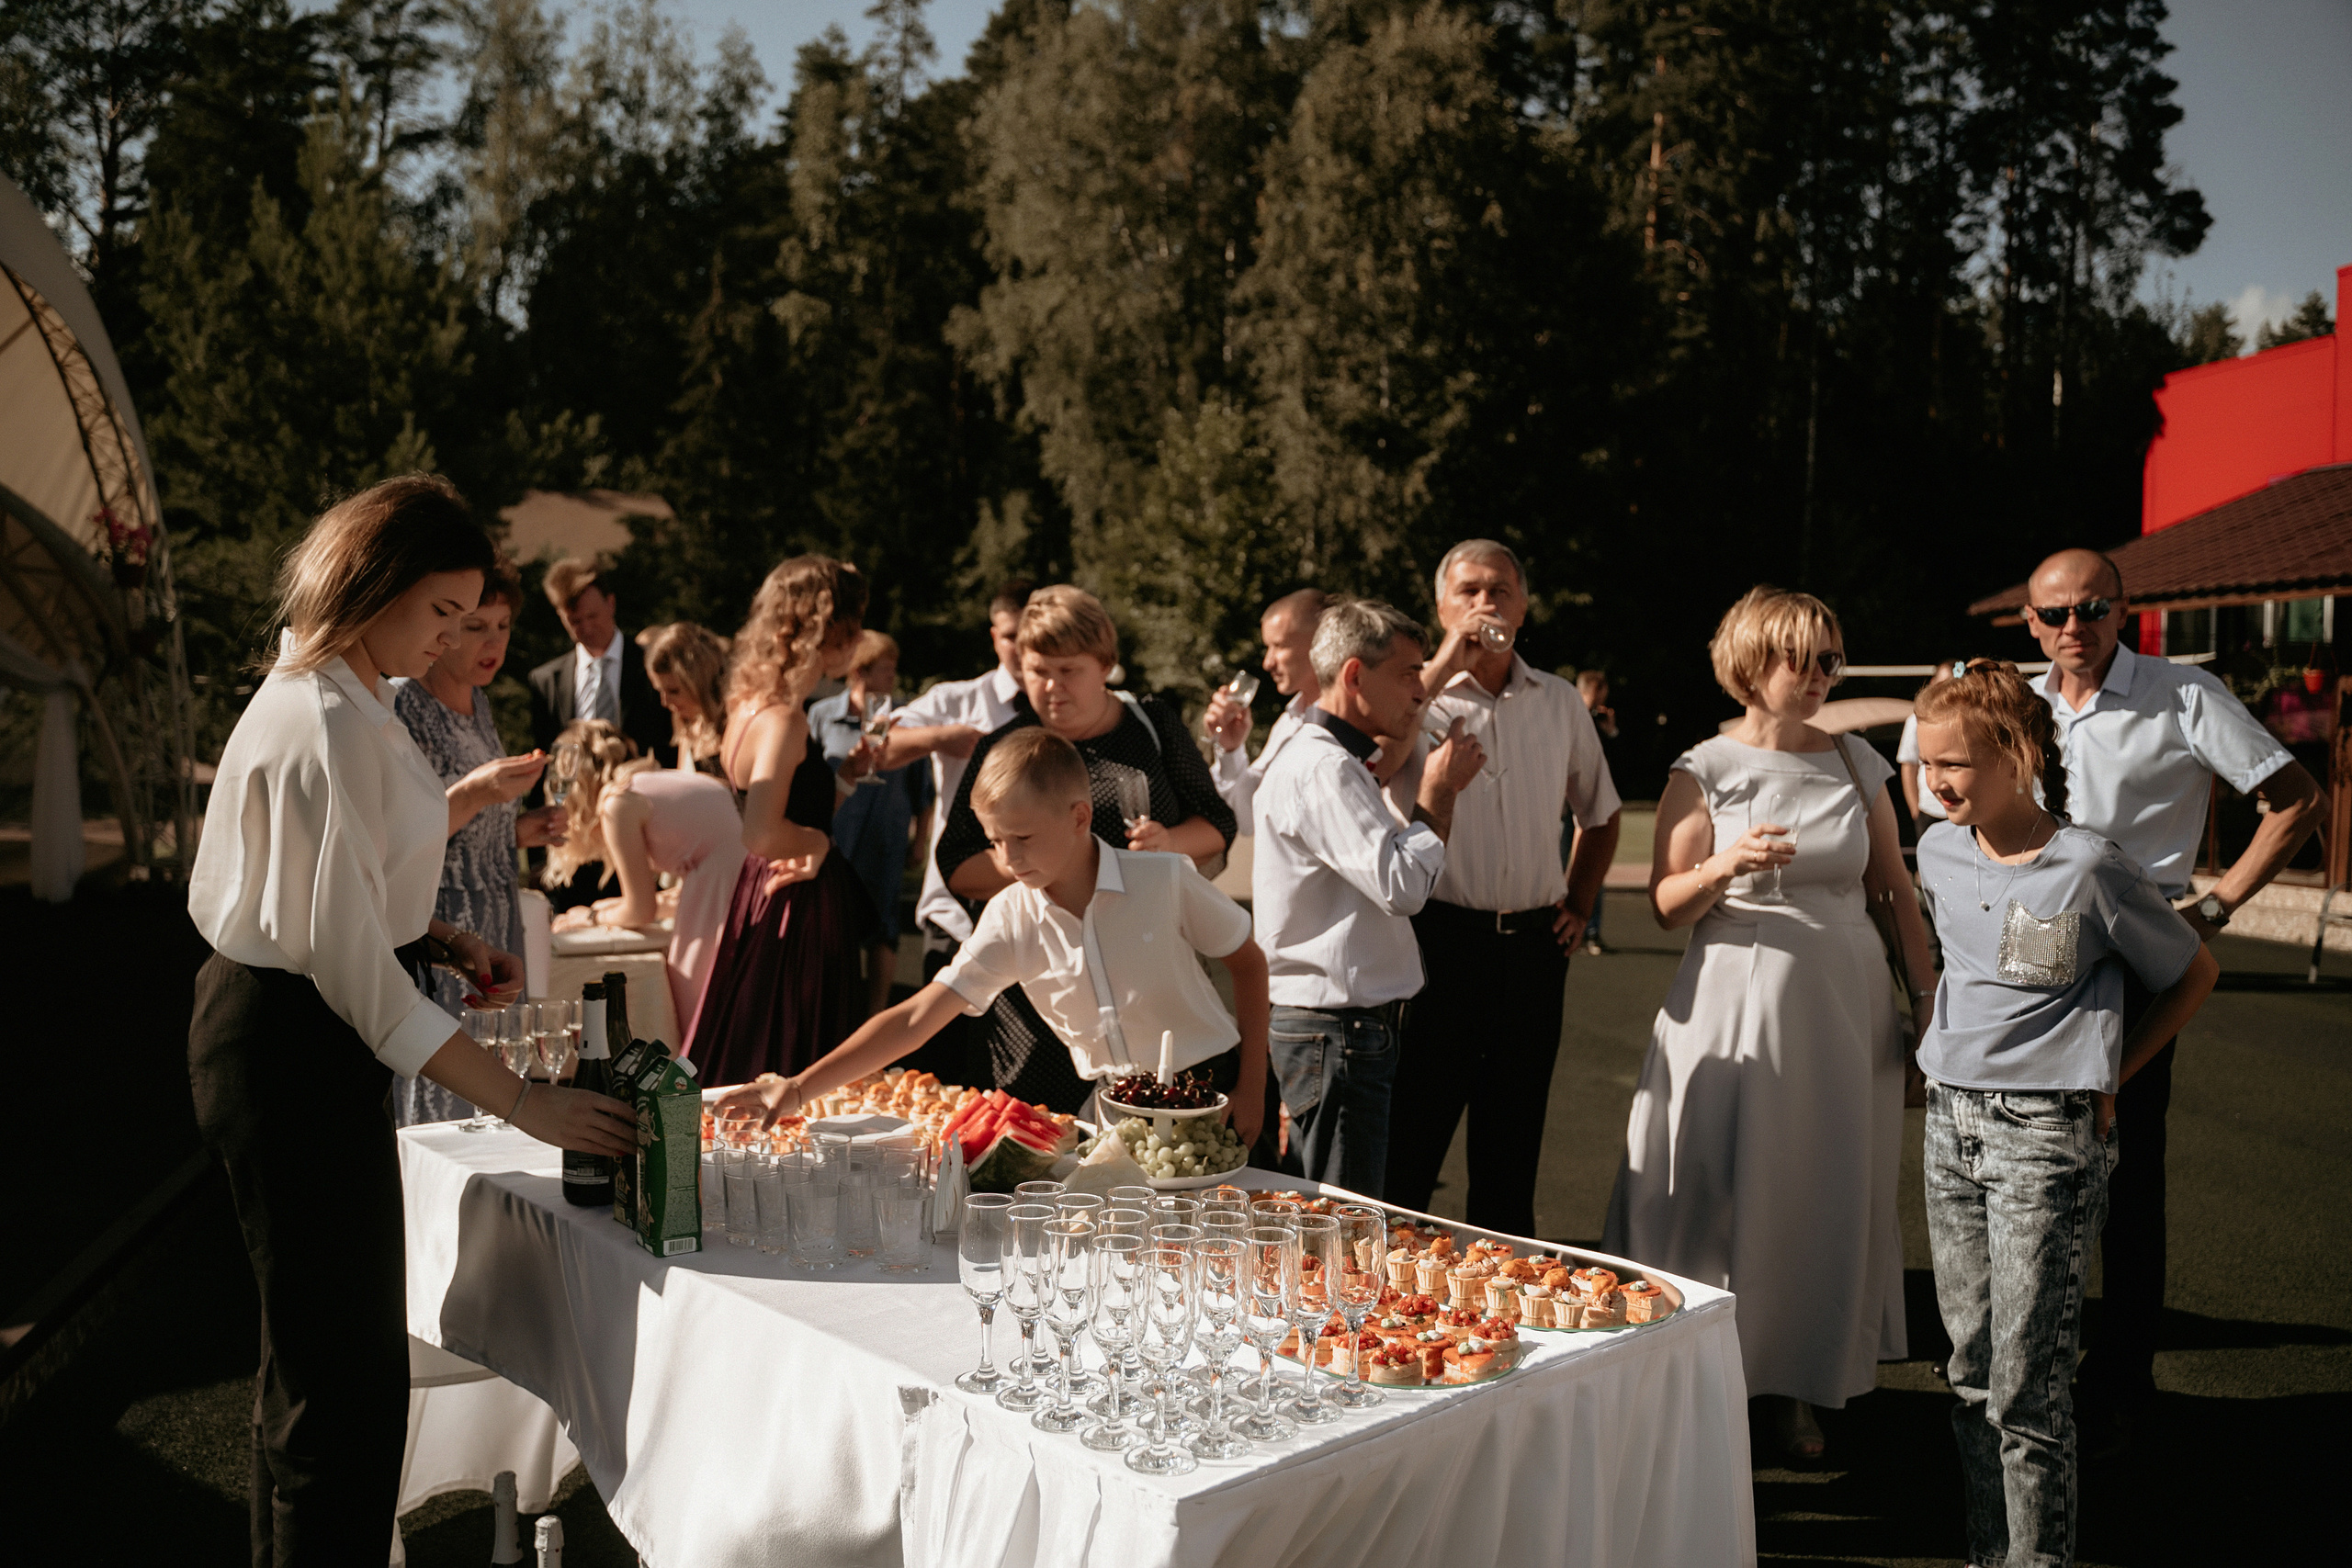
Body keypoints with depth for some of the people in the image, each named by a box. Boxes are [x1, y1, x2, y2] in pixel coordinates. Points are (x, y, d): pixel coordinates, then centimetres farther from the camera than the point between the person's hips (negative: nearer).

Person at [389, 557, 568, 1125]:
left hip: (494, 941, 8)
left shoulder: (477, 700, 13)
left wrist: (515, 831, 8)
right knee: (436, 1121, -4)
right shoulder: (398, 706, -13)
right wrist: (472, 794, -29)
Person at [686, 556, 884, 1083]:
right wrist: (819, 841, -17)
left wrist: (843, 772, 14)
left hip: (762, 899, 10)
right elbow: (762, 835, -34)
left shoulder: (749, 702, 7)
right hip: (797, 916, -10)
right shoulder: (783, 720, -22)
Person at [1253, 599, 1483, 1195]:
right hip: (1336, 1028, -11)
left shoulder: (1339, 763, 18)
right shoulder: (1320, 767, -16)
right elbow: (1402, 885, -24)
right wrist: (1439, 792, -11)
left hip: (1354, 1026, 11)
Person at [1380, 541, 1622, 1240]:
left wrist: (1578, 905, 13)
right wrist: (1443, 665, -21)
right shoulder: (1418, 692, -2)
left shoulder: (1560, 702, 11)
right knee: (1409, 1138, 1)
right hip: (1438, 938, -4)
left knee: (1513, 1147, 14)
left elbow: (1599, 815, 24)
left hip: (1533, 947, 4)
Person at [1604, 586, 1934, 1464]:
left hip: (1845, 997, 3)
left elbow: (1896, 890, 11)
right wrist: (1722, 867, -21)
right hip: (1737, 1001, -3)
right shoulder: (1704, 771, -1)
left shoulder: (1857, 765, 8)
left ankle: (1792, 1387, 22)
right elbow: (1666, 906, -3)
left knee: (1826, 1190, 6)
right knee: (1721, 1185, -2)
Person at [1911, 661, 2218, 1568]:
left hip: (2048, 1132, -6)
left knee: (2025, 1387, -3)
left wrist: (2109, 1076, -1)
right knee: (1969, 1371, 13)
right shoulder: (1939, 853, 4)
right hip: (1950, 1118, 6)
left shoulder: (2088, 869, -13)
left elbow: (2194, 975, 1)